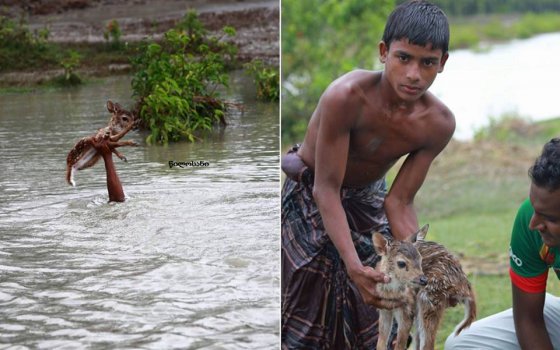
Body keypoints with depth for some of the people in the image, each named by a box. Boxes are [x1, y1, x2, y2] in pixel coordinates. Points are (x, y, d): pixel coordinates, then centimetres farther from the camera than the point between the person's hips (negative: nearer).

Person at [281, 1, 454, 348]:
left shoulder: (438, 123, -21)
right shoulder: (346, 96, -36)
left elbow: (399, 203, -14)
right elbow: (327, 190, -31)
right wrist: (353, 264, -40)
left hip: (368, 200, 4)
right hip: (308, 198, -4)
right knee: (309, 300, -1)